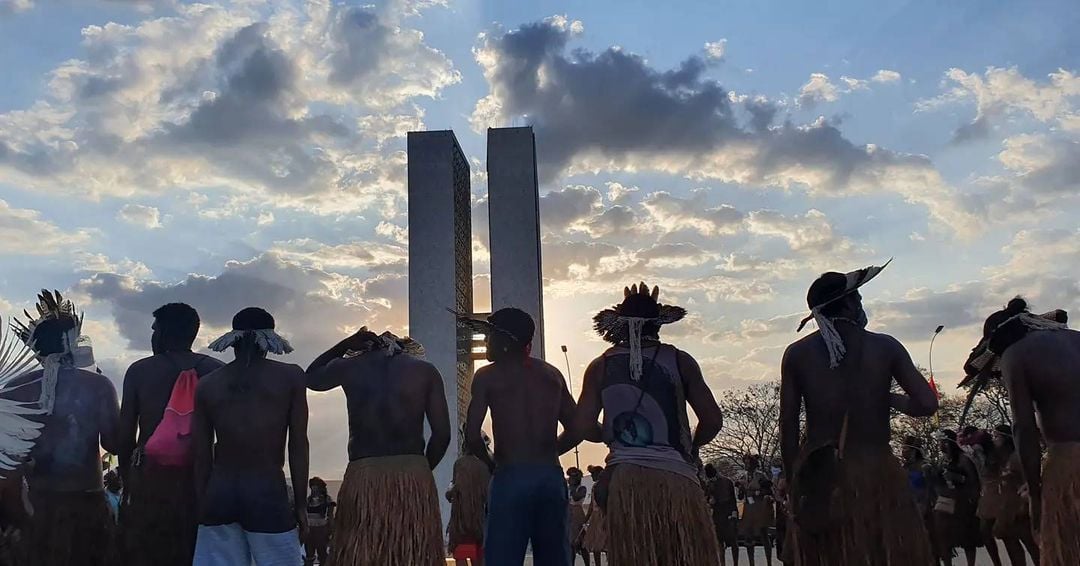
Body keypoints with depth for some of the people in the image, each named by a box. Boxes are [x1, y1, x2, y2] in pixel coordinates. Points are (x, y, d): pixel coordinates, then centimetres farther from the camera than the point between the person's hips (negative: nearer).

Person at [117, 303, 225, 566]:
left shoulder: (139, 371, 2)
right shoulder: (217, 372, 3)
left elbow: (125, 434, 2)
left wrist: (126, 477, 13)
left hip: (149, 478, -1)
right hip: (198, 479, 1)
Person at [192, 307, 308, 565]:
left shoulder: (206, 385, 9)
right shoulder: (290, 376, 2)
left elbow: (202, 456, 9)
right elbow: (298, 446, 1)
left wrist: (202, 507, 15)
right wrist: (300, 505, 5)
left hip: (219, 495, 3)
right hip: (268, 494, -3)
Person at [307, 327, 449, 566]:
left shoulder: (349, 367, 9)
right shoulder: (426, 371, 7)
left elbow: (311, 378, 31)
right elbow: (442, 434, 4)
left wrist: (345, 345, 27)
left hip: (363, 478, 0)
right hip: (414, 478, 0)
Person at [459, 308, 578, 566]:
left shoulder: (487, 376, 1)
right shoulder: (553, 375, 13)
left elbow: (472, 435, -7)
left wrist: (491, 462, 9)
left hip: (511, 477, -4)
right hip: (552, 476, 4)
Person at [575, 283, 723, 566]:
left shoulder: (601, 366, 6)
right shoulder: (679, 361, 3)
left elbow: (584, 427, 2)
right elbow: (712, 420, 1)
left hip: (624, 480, 1)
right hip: (676, 477, -1)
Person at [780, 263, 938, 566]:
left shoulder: (797, 354, 4)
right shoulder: (885, 346, 2)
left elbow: (788, 428, 3)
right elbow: (927, 404, -3)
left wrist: (795, 482, 10)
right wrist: (887, 398, 16)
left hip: (819, 477, 2)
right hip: (877, 473, -1)